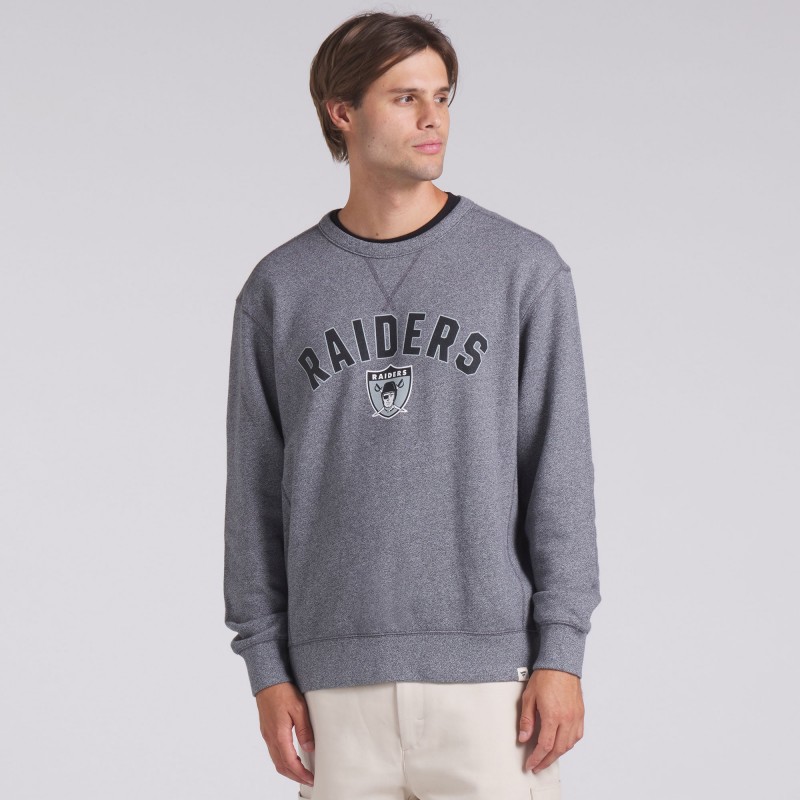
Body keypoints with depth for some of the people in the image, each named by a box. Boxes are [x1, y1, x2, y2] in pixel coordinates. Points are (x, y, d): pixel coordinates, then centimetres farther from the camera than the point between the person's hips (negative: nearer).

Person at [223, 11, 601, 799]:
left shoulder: (523, 269, 1)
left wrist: (562, 653, -8)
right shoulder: (277, 291, 7)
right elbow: (257, 492, 8)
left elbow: (558, 471, -2)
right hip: (341, 673, 2)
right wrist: (267, 669, 2)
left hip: (491, 668, -2)